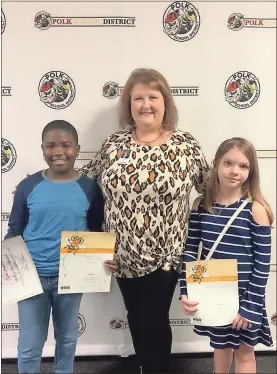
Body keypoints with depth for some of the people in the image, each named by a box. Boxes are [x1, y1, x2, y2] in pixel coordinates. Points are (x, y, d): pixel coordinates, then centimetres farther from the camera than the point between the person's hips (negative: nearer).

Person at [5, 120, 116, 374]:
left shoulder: (89, 188, -7)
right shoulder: (28, 186, -7)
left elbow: (96, 233, 2)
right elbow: (14, 231, 1)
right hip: (32, 276, 0)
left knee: (67, 338, 21)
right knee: (29, 345, 11)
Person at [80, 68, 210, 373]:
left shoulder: (186, 145, -7)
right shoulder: (114, 143, -1)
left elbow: (212, 189, 2)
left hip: (164, 255, -3)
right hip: (123, 254, 3)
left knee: (155, 320, 9)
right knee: (136, 317, 19)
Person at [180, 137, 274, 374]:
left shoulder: (255, 210, -16)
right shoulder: (201, 205, -6)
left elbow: (262, 264, -13)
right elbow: (190, 251, -4)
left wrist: (250, 306, -12)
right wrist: (186, 292, -12)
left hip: (244, 295, -3)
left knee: (244, 352, 17)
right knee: (220, 345, 25)